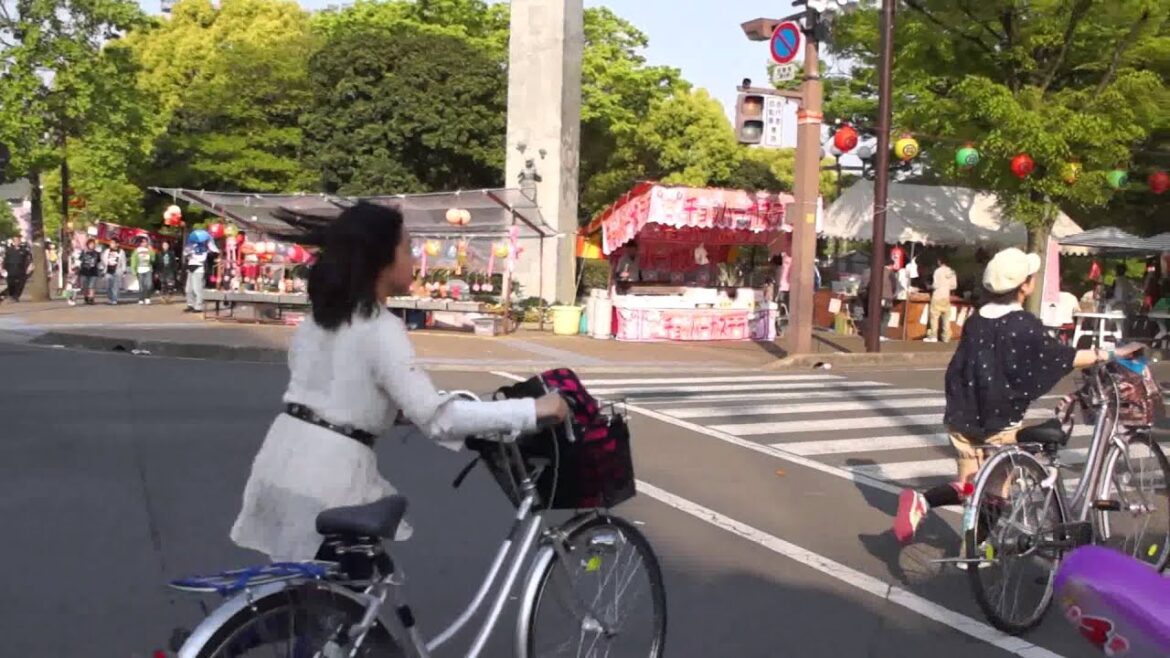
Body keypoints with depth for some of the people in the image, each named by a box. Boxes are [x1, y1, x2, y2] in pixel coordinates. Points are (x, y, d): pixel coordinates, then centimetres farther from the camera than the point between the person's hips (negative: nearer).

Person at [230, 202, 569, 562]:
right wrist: (533, 410, -24)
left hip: (284, 461, 8)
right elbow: (435, 417, -24)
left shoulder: (319, 317, 10)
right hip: (325, 478, -8)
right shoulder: (380, 329, -16)